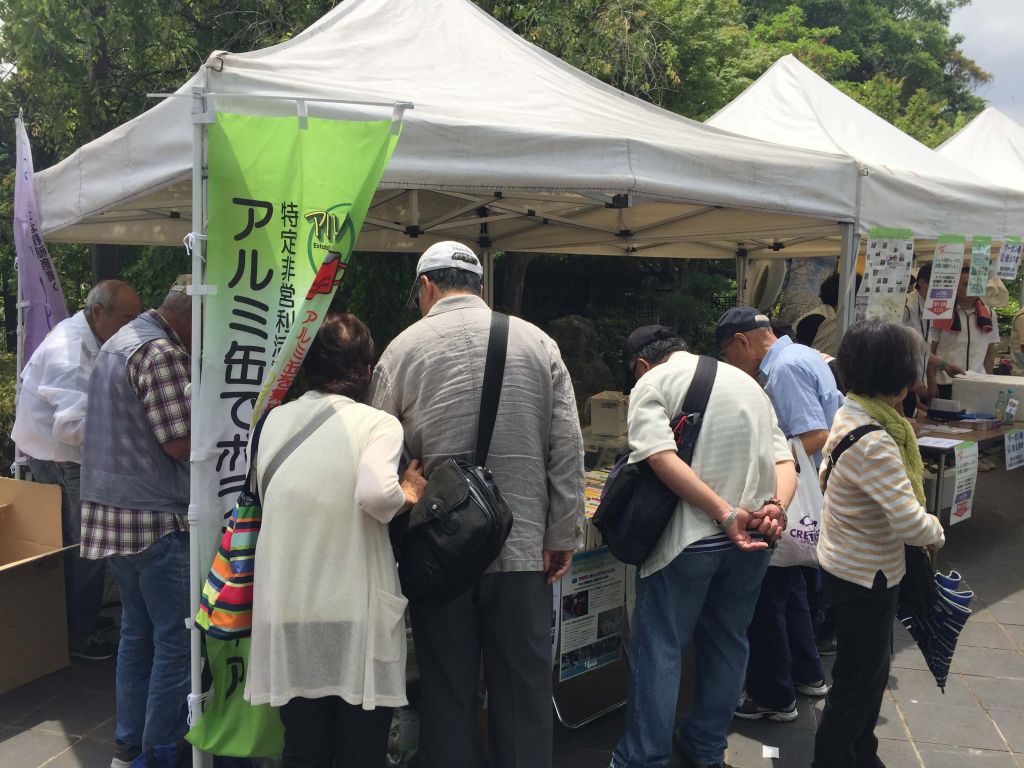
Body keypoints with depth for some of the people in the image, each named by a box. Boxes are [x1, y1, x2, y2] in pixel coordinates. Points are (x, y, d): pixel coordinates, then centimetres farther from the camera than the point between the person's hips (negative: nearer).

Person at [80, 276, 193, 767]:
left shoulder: (122, 340, 15)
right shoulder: (160, 352, -17)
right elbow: (181, 443, -20)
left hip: (112, 513, 10)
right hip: (156, 520, -10)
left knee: (137, 631, 18)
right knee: (177, 640, -1)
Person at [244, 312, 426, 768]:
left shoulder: (274, 421, 4)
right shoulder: (377, 423, -9)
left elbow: (268, 498, 12)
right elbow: (376, 493, -27)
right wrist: (405, 496, -5)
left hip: (288, 614, 4)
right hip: (357, 616, -4)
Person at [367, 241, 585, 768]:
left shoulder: (403, 348, -1)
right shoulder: (537, 343, 3)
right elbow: (567, 449, -1)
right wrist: (563, 536, 4)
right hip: (525, 547, 1)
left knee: (446, 693, 11)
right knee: (523, 692, 11)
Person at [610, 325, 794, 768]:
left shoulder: (651, 383, -1)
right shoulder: (747, 382, 19)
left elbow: (662, 459, -18)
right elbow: (784, 461, 10)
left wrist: (726, 515, -20)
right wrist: (775, 508, -6)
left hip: (689, 537, -6)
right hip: (752, 535, 6)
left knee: (658, 648, 4)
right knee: (727, 643, 18)